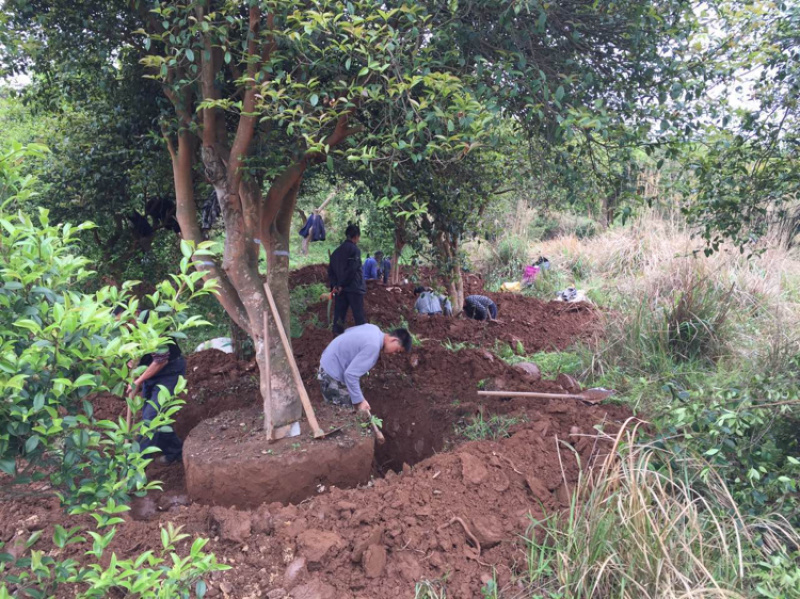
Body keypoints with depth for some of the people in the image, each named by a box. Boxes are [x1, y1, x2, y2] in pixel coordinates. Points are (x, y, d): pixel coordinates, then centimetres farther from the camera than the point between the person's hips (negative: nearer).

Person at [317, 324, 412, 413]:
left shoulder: (373, 329, 0)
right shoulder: (373, 346, -28)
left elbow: (348, 331, 19)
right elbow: (350, 374, -31)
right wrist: (359, 401, -25)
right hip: (332, 374, -10)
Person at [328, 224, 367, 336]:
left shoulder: (336, 251, 15)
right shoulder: (354, 249, -8)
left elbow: (330, 270, 13)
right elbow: (351, 270, -16)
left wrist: (334, 285, 5)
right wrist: (341, 285, -10)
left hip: (340, 288, 7)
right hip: (353, 288, -7)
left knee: (339, 316, 8)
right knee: (359, 316, -3)